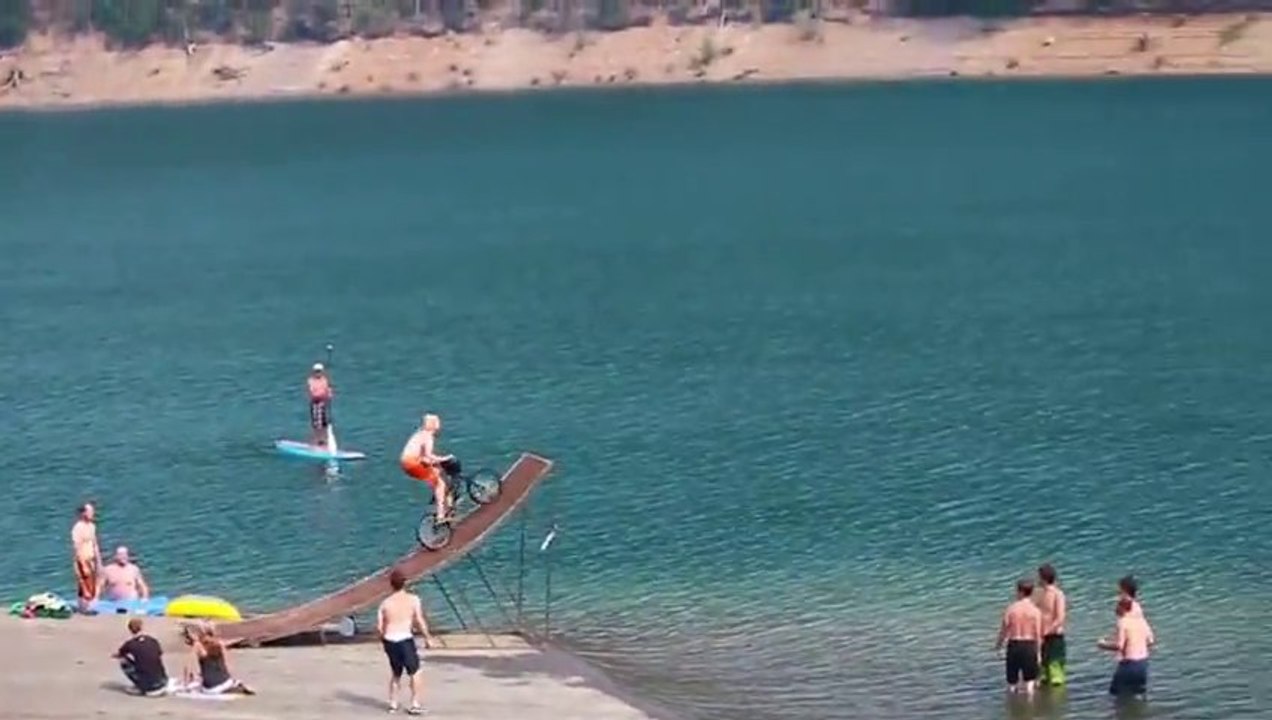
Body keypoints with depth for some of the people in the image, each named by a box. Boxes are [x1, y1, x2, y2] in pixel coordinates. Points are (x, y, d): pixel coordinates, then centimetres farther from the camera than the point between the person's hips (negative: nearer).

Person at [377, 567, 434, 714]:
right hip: (405, 640, -4)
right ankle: (415, 704, 5)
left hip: (389, 641, 4)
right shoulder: (413, 599, -6)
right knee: (415, 672, 11)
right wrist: (428, 637, 1)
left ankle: (393, 704, 23)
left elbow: (379, 627, 4)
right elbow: (419, 621, -10)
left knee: (395, 673, 22)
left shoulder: (386, 603, 3)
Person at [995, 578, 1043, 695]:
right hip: (1030, 645, -1)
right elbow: (1038, 633, -7)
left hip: (1014, 644, 1)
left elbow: (1004, 629, -2)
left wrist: (999, 644, 15)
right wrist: (1038, 652, 2)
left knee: (1012, 679, 11)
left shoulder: (1011, 608, -6)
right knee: (1029, 680, 7)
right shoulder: (1035, 611, -7)